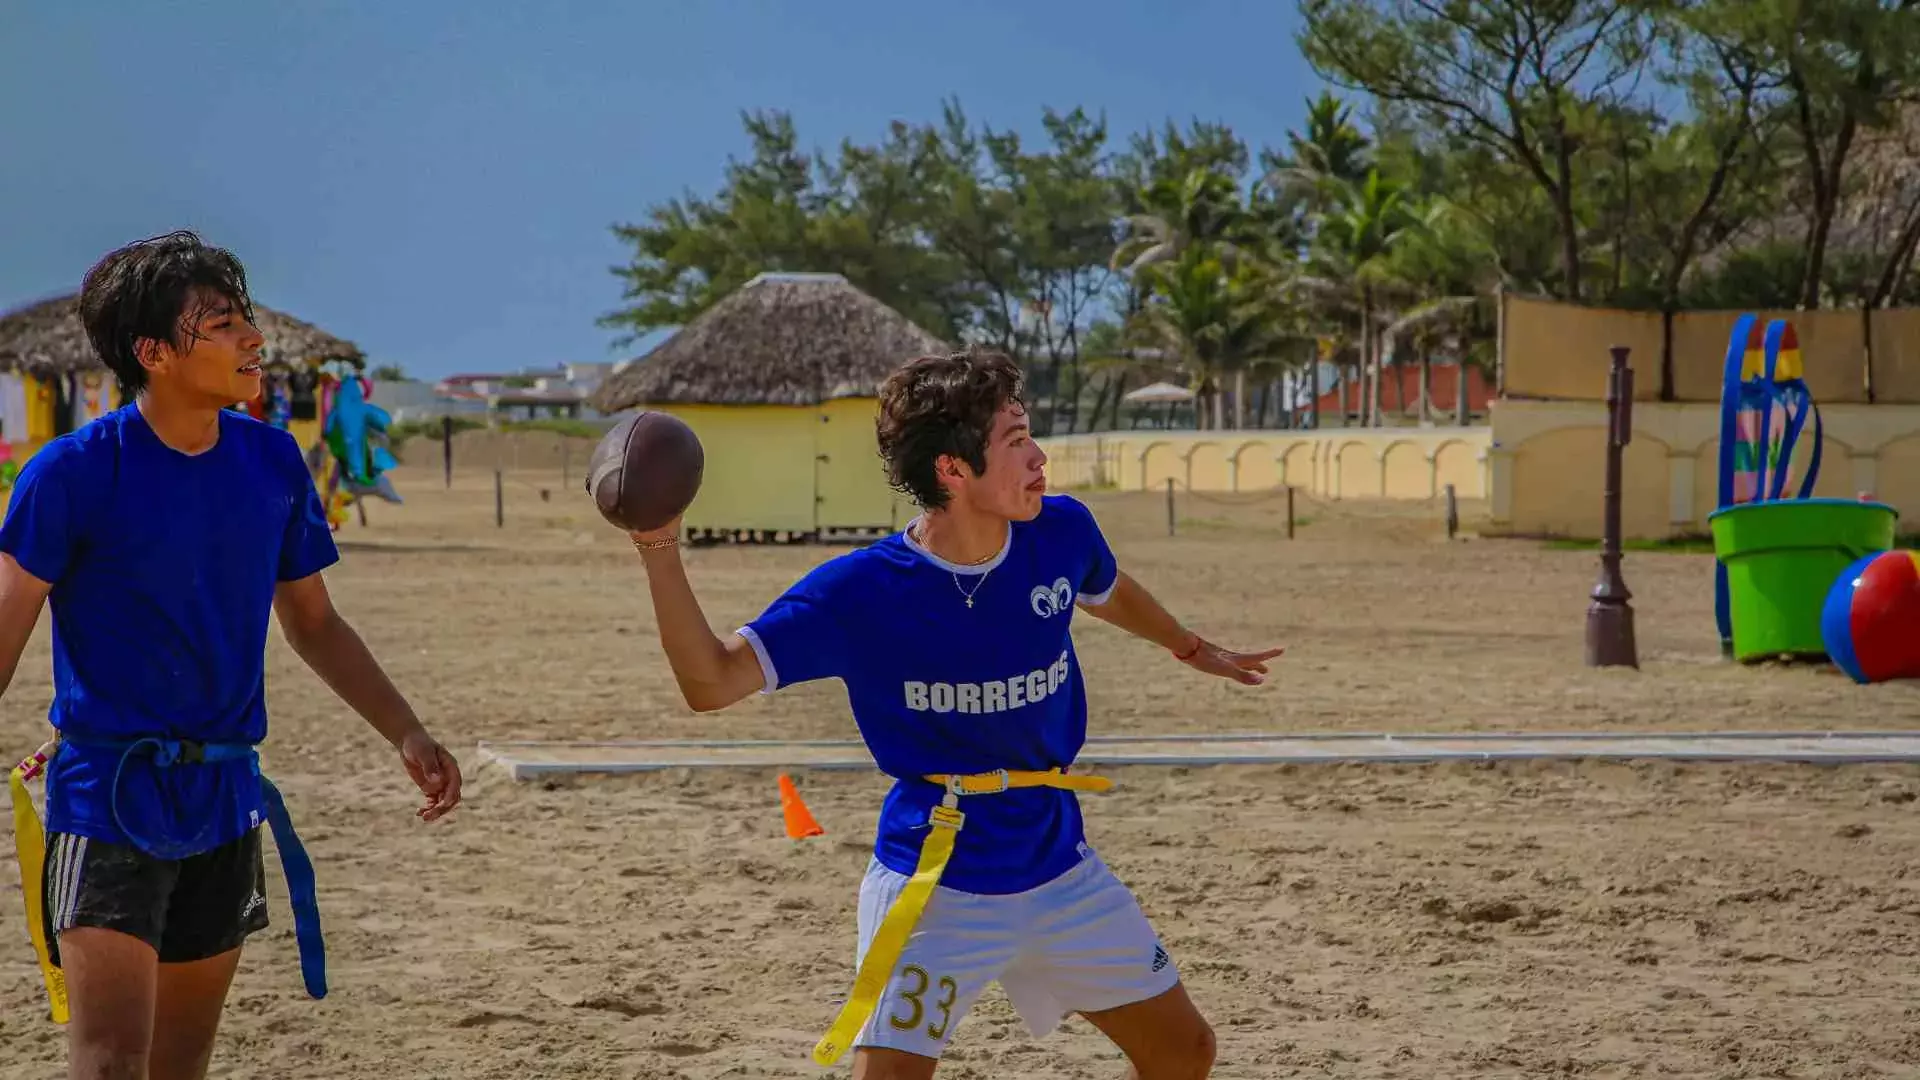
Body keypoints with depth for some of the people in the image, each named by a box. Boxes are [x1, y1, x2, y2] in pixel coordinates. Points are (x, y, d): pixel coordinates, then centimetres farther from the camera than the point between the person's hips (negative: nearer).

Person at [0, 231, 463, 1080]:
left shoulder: (273, 462, 3)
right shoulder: (75, 472, -12)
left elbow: (313, 624, 15)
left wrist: (406, 733, 7)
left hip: (225, 794, 6)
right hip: (109, 794, -5)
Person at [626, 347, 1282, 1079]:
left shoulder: (1060, 532, -6)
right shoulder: (861, 591, -19)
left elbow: (1109, 592, 19)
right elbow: (711, 683, -20)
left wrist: (1193, 649, 37)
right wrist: (660, 556, -33)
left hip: (1059, 867, 5)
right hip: (934, 883, -5)